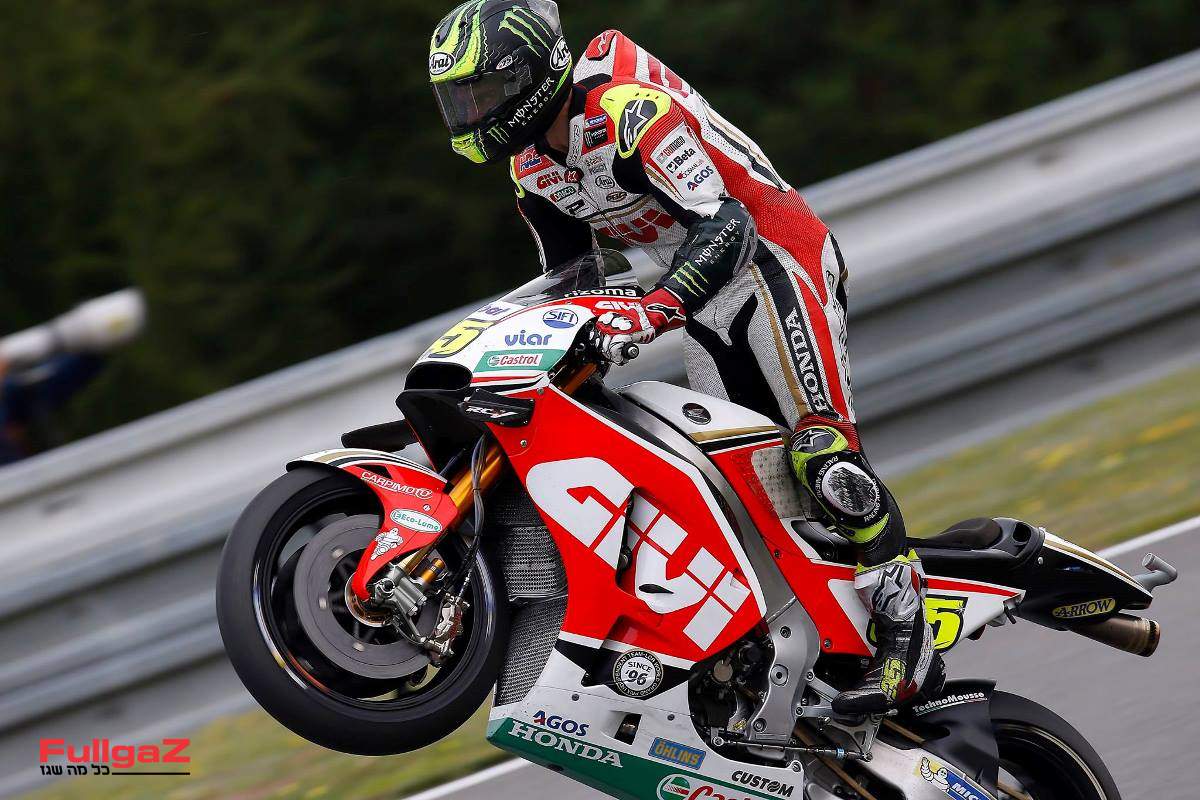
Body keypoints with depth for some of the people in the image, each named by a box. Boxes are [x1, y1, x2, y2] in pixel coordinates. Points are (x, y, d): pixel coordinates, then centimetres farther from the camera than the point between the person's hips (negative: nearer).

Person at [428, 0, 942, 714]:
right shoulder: (529, 163, 6)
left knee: (824, 454, -21)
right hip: (708, 304, 10)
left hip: (775, 253, -10)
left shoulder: (629, 107, -24)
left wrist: (646, 315, -43)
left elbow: (726, 229, -32)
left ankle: (909, 641, -20)